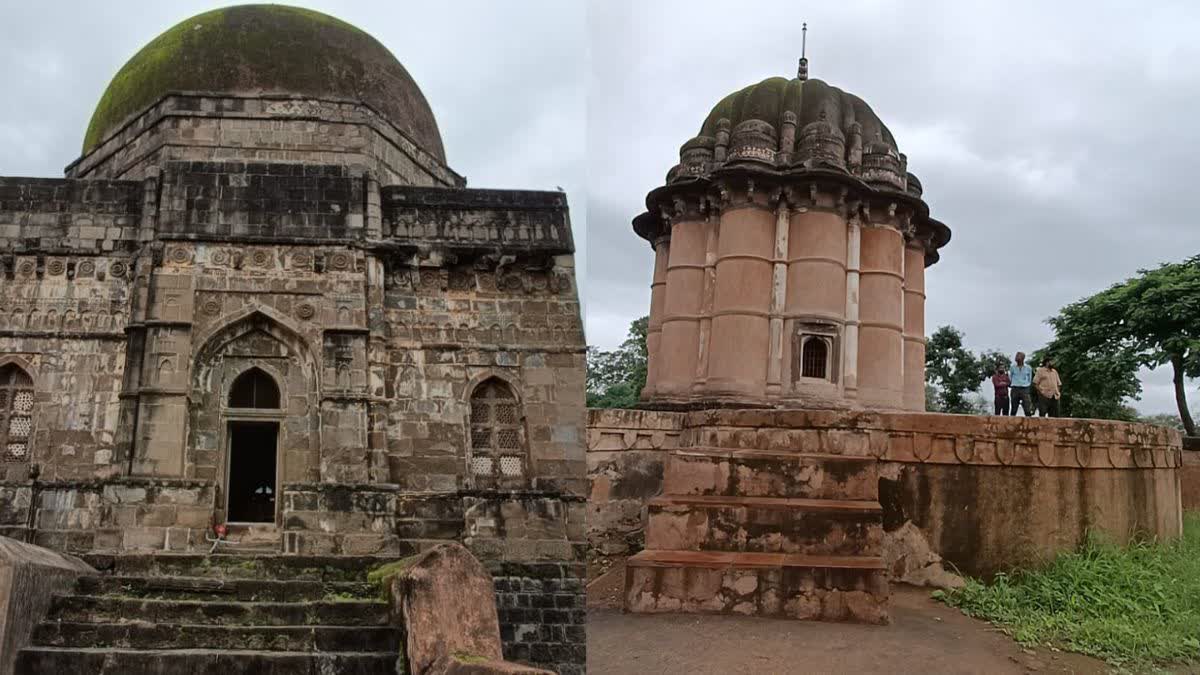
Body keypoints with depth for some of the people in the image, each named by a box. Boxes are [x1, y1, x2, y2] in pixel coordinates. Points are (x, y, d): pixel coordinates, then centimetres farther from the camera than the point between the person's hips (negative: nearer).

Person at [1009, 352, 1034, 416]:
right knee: (1014, 409, 2)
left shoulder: (1028, 368, 5)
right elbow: (1010, 378, 14)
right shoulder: (1013, 367, 6)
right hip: (1015, 389, 1)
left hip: (1025, 389, -1)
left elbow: (1030, 379, 15)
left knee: (1027, 409, -9)